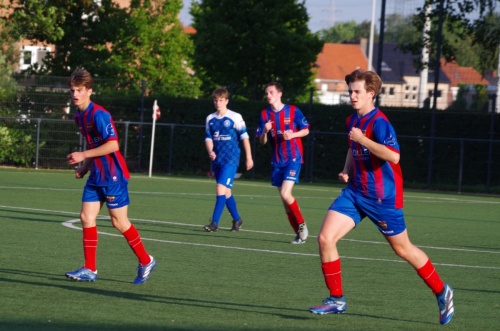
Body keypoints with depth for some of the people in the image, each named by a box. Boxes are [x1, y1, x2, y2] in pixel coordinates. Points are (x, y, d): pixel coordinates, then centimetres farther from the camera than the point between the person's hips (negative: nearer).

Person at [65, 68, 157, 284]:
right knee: (86, 217, 0)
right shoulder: (79, 116, 11)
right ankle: (90, 270, 3)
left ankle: (146, 261, 15)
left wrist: (83, 156, -21)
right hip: (96, 176, 9)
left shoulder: (98, 115, -18)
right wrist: (84, 167, 9)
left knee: (119, 222, -1)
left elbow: (112, 145, -24)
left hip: (112, 175, -9)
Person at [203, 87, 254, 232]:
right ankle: (237, 219, 29)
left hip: (231, 160, -6)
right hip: (217, 160, 6)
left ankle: (215, 223, -19)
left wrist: (249, 157, -3)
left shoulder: (235, 117, -5)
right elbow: (208, 138, 9)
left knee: (221, 188, -17)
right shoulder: (210, 119, 9)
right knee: (226, 192, 12)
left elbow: (244, 137, -2)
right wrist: (210, 152, -11)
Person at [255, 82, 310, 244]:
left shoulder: (293, 110, -6)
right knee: (284, 198, 5)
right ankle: (299, 233, 15)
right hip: (277, 161, 5)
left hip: (293, 158, -5)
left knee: (285, 194, -19)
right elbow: (262, 141, 7)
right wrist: (265, 131, -15)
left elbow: (306, 130, 3)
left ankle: (301, 224, 1)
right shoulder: (265, 114, 5)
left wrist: (292, 135, -16)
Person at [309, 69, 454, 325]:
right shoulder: (352, 121, 8)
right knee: (325, 238, -9)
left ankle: (442, 292, 26)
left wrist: (362, 139, -29)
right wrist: (347, 171, 11)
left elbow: (393, 155, -33)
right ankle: (337, 300, 2)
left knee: (402, 249, 6)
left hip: (382, 197, -7)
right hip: (355, 193, 7)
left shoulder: (378, 122, -18)